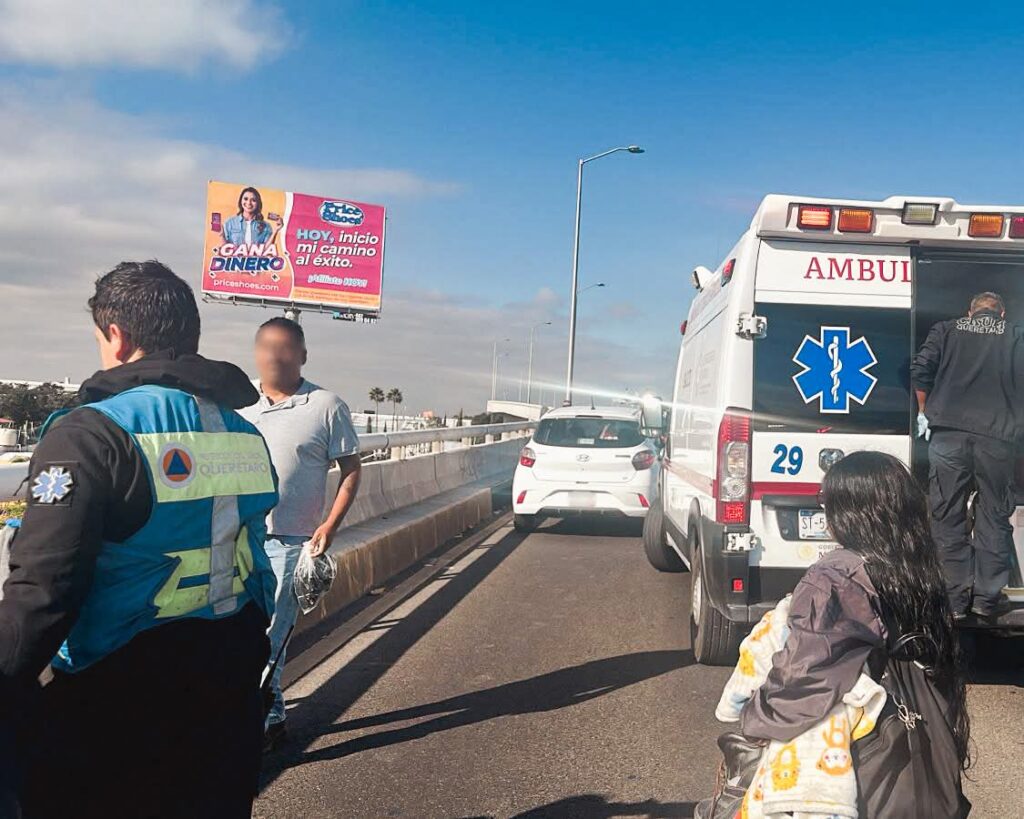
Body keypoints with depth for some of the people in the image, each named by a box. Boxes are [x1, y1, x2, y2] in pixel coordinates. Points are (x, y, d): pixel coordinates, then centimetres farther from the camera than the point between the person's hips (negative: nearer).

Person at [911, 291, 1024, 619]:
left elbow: (921, 370, 2)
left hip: (948, 432, 0)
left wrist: (924, 412, 14)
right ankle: (987, 598, 14)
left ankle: (955, 598, 8)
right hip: (997, 437, 0)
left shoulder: (946, 330, 12)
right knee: (994, 517, 11)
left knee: (948, 517, 6)